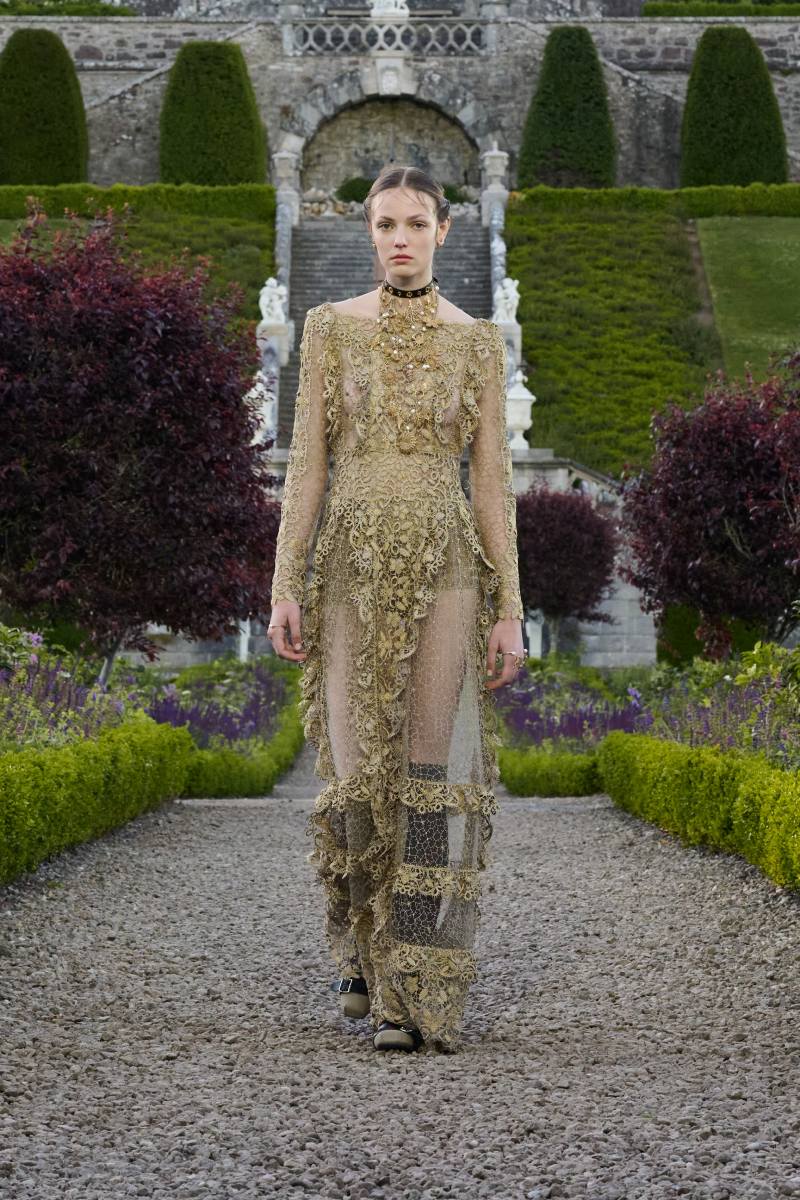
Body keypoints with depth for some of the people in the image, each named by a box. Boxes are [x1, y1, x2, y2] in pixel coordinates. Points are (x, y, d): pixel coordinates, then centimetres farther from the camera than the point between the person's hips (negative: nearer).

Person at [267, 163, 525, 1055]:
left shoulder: (477, 341, 6)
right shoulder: (330, 327, 5)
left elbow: (493, 480, 5)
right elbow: (306, 464, 3)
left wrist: (509, 609, -1)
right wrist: (284, 587, -5)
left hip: (444, 567, 0)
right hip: (355, 565, 0)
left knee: (431, 774, -7)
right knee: (359, 774, -2)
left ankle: (421, 990, -3)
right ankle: (362, 945, 25)